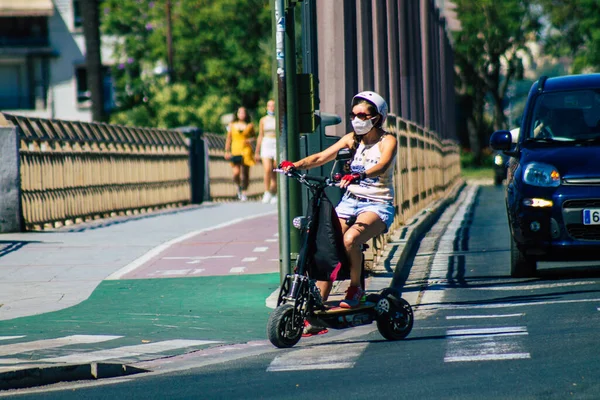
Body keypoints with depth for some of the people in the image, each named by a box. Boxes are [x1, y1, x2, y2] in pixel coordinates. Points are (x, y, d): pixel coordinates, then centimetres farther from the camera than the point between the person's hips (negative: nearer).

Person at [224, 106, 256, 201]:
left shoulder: (250, 126, 6)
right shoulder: (232, 125, 9)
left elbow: (254, 136, 15)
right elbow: (228, 139, 11)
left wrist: (250, 140, -7)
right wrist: (227, 151, 6)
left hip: (246, 151, 0)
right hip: (235, 150, 0)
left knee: (245, 173, -1)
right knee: (236, 173, -13)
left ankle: (244, 193, 11)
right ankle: (239, 186, 18)